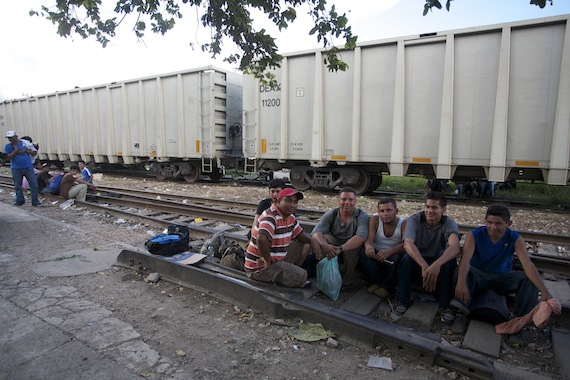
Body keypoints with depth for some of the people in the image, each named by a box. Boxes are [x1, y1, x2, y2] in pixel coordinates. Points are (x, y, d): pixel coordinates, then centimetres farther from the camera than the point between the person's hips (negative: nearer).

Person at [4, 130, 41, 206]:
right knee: (17, 186, 9)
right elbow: (8, 157, -6)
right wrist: (16, 151, -15)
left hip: (28, 168, -1)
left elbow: (33, 152, 2)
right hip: (16, 169, 1)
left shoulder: (25, 143, 3)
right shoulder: (8, 146, 3)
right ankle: (19, 201, 23)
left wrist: (25, 150, -12)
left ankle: (35, 201, 2)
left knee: (34, 184, -4)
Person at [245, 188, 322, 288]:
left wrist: (312, 241, -2)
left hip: (276, 260, 10)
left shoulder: (290, 217, 5)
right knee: (301, 276, -16)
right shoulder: (271, 217, -26)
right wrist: (268, 260, -29)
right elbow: (261, 239, -43)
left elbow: (299, 233, 19)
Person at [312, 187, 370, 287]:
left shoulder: (362, 216, -15)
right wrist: (325, 245, -43)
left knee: (353, 245, -35)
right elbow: (316, 231, -20)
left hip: (352, 253, -2)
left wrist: (340, 249, -47)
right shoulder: (331, 214, -7)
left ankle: (348, 280, -12)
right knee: (323, 237, -25)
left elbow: (361, 236, -34)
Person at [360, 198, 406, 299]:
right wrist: (368, 245, -47)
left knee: (398, 257, -34)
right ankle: (376, 282, -12)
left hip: (393, 256, -1)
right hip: (376, 254, 1)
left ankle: (387, 287, -13)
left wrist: (389, 252, -47)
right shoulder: (374, 220, -5)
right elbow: (369, 238, -19)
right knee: (364, 252, -29)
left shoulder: (404, 223, -10)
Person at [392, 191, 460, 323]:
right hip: (417, 260, 0)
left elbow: (454, 247, -37)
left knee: (448, 260, -33)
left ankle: (445, 305, -19)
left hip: (439, 262, 0)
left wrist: (436, 265, -57)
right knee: (407, 258, -33)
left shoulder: (449, 224, -16)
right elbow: (407, 244, -34)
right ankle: (402, 302, -21)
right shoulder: (414, 220, -17)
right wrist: (424, 266, -50)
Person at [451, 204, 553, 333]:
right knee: (463, 271, -34)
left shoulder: (515, 239, -10)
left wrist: (544, 292, -37)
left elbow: (528, 265, -21)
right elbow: (465, 259, -33)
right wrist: (461, 282, -52)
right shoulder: (474, 235, -17)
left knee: (528, 279, -25)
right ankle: (463, 314, -46)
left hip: (502, 277, 2)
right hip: (478, 276, -2)